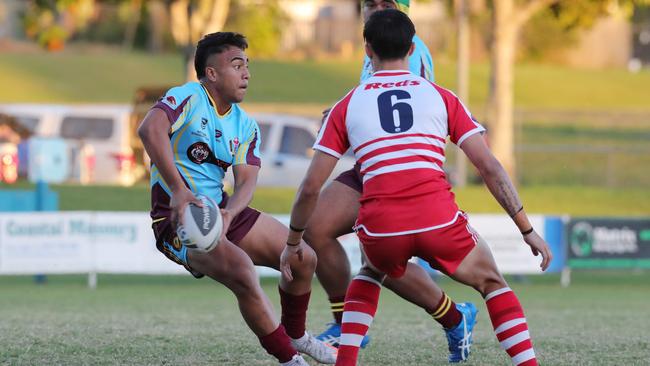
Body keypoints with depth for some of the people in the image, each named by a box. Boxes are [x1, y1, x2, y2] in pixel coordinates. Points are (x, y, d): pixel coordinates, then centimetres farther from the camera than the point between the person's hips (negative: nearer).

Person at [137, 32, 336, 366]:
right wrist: (178, 190, -44)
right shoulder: (187, 98, -15)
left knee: (303, 259, 4)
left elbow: (246, 180, -3)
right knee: (241, 272, -30)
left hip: (223, 210, 8)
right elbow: (150, 129, -35)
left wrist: (229, 213, -26)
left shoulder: (245, 125, 7)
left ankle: (295, 335, 32)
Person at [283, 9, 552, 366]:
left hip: (380, 228, 1)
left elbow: (311, 186, 13)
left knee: (370, 273, 36)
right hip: (439, 219, -1)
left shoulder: (347, 106, 15)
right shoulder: (440, 97, 14)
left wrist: (293, 242, 27)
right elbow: (490, 167, 7)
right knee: (492, 283, 24)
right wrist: (528, 230, 11)